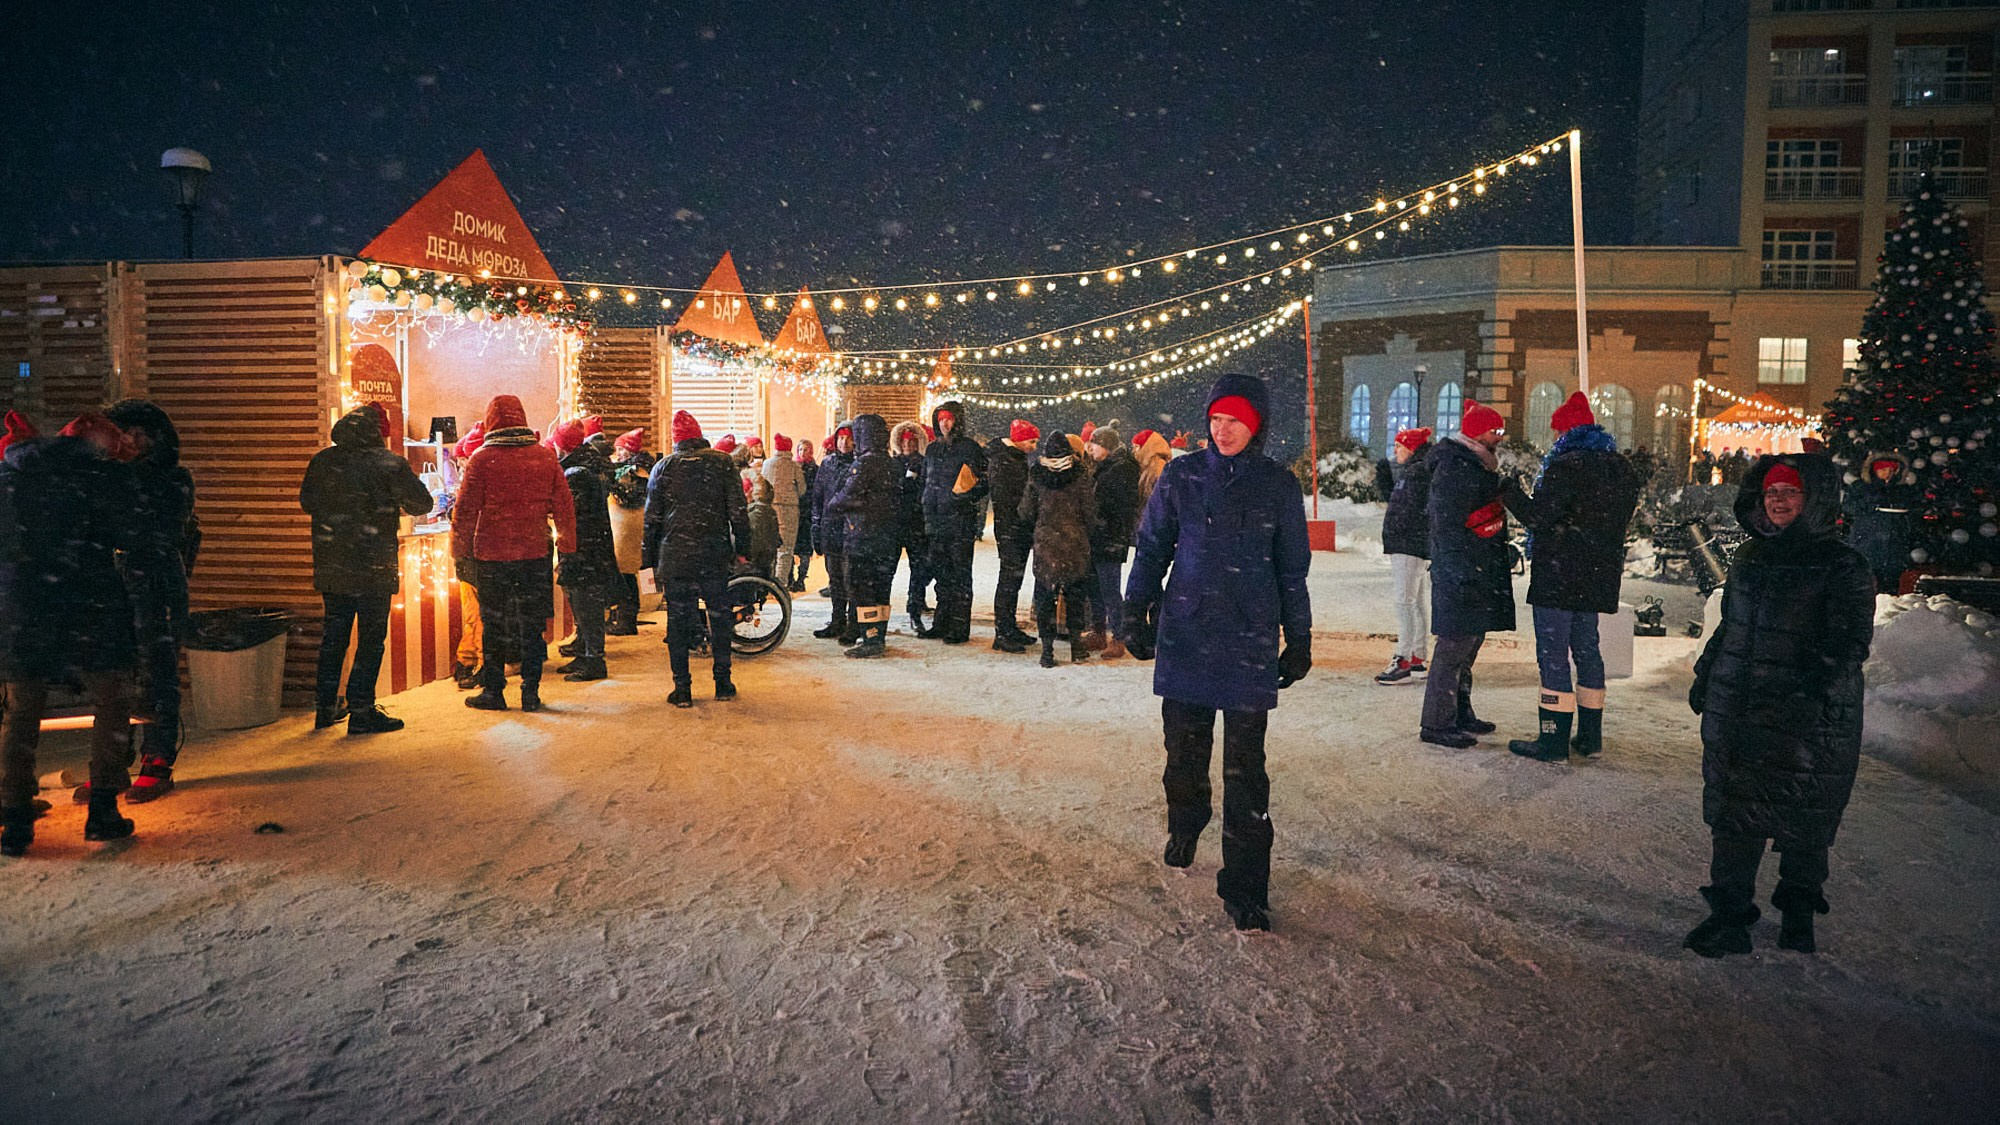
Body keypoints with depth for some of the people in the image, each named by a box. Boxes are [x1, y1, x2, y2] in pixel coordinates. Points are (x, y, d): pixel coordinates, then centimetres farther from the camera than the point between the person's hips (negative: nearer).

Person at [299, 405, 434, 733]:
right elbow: (423, 503, -5)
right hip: (373, 568, -5)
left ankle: (326, 706, 24)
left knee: (334, 634, 16)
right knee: (371, 638, 2)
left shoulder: (323, 460, 4)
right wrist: (395, 503, 15)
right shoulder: (389, 464, -11)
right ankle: (361, 711, 4)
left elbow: (306, 501, 16)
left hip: (330, 566, 5)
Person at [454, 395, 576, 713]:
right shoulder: (546, 457, 2)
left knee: (494, 625, 8)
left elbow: (465, 510, -5)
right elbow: (564, 506, 6)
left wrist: (461, 552, 3)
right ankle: (531, 693, 10)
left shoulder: (482, 458, -6)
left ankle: (493, 692, 14)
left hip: (492, 555, -2)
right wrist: (566, 547, 13)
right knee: (531, 624, 8)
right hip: (535, 554, 2)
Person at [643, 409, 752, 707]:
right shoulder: (722, 462, 2)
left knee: (678, 622, 5)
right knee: (720, 617, 11)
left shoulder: (664, 467, 4)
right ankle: (723, 684, 14)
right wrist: (742, 548, 6)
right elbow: (738, 510, -1)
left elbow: (651, 518, 6)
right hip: (715, 556, 0)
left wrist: (652, 562, 11)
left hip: (675, 557, 0)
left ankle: (682, 689, 4)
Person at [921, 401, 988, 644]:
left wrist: (966, 496, -22)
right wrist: (927, 515, 15)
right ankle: (943, 624, 20)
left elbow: (984, 483, -6)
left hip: (960, 519, -6)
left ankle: (959, 628, 0)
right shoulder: (933, 449, 15)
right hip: (936, 519, 6)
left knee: (960, 573, -3)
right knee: (941, 572, 11)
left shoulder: (970, 448, -3)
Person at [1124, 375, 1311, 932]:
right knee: (1184, 750, 12)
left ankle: (1244, 888, 5)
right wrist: (1136, 615, 5)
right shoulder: (1181, 476, 2)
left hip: (1250, 642, -1)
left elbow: (1292, 570, 8)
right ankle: (1184, 828, 41)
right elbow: (1151, 549, 9)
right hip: (1184, 635, 2)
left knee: (1244, 769, -3)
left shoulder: (1279, 485, 1)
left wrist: (1299, 640, 10)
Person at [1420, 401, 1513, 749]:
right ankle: (1437, 724, -3)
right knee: (1454, 645, -8)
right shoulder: (1455, 467, -16)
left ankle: (1460, 714, 26)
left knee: (1469, 643, 16)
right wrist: (1462, 571, -26)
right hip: (1461, 572, -11)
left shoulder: (1477, 465, 17)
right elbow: (1446, 525, -21)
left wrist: (1503, 557, 26)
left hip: (1480, 572, 11)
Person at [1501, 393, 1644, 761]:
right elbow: (1619, 521, 17)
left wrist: (1508, 489, -5)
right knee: (1586, 648, 16)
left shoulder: (1567, 466, -16)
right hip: (1598, 575, 8)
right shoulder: (1623, 469, 12)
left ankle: (1553, 742, -3)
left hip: (1558, 575, -8)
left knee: (1553, 653, -5)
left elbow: (1537, 516, -19)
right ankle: (1590, 737, 22)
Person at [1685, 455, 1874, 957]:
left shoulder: (1842, 565, -6)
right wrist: (1705, 676, 17)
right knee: (1733, 813, 7)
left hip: (1810, 718, -5)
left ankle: (1798, 913, 28)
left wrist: (1815, 691, -25)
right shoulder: (1750, 556, 11)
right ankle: (1730, 914, 18)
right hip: (1735, 710, 5)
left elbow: (1850, 640, -13)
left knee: (1804, 821, 7)